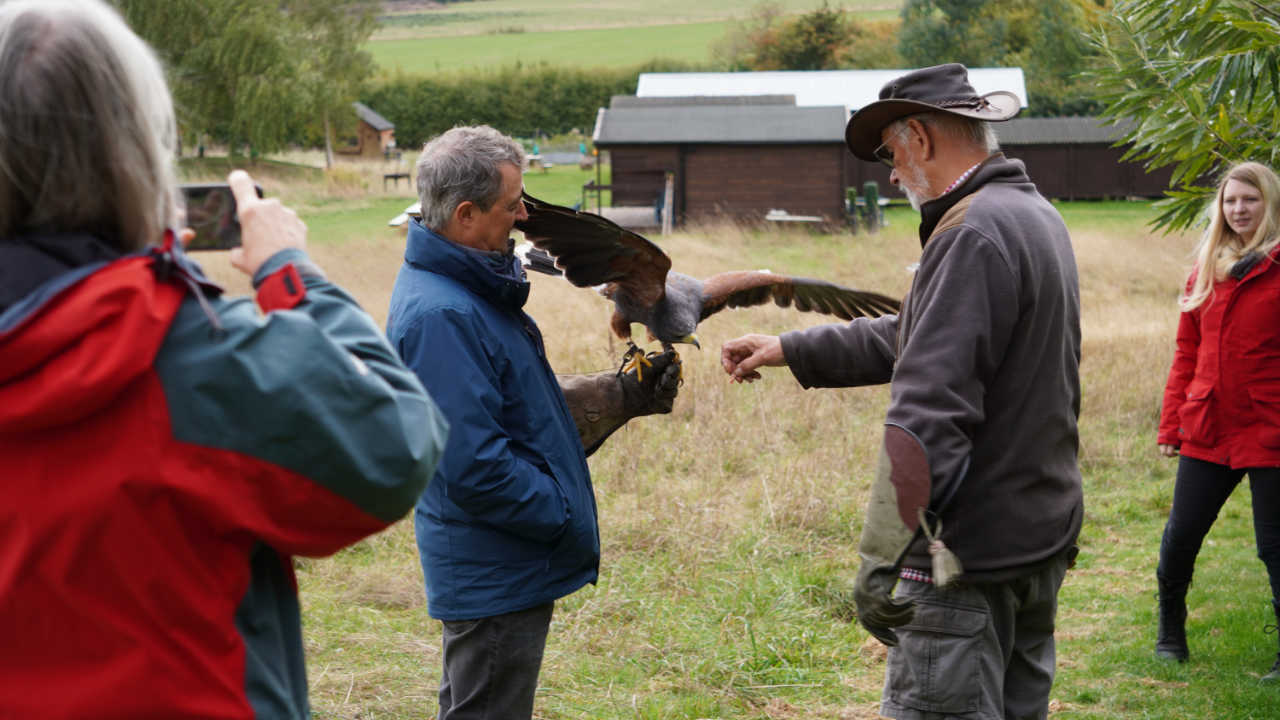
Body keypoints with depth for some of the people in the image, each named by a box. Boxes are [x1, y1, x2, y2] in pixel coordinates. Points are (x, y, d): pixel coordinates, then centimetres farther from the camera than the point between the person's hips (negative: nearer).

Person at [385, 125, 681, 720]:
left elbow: (512, 403, 18)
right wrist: (564, 513, -17)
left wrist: (622, 395, 10)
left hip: (500, 566, 10)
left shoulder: (468, 289, 8)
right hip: (492, 575, -10)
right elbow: (473, 466, -28)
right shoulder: (438, 314, -25)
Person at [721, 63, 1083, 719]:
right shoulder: (1038, 216, 14)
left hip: (972, 557, -10)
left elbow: (929, 414, -27)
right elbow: (912, 338, 23)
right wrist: (791, 350, 25)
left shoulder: (973, 234, -19)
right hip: (1042, 541, 10)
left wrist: (885, 563, -29)